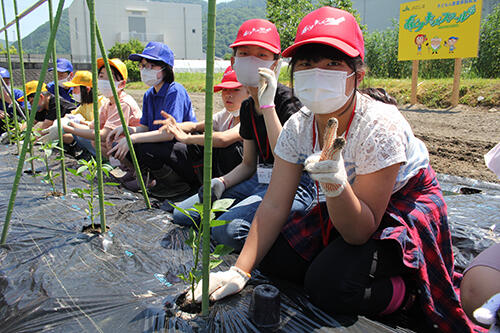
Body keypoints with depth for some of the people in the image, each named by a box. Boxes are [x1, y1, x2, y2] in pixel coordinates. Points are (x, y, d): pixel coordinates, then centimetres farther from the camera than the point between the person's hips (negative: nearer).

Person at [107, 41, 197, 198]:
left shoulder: (175, 91, -18)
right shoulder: (149, 95, 8)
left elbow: (168, 133, -27)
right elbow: (145, 127, 9)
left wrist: (133, 138, -31)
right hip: (161, 146, 8)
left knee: (145, 149, -32)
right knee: (120, 146, -7)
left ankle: (177, 184, -9)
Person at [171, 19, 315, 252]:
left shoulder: (288, 101, -13)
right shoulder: (247, 107, 10)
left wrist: (267, 103, -26)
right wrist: (221, 183, -4)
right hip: (258, 182, 8)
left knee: (228, 230, -32)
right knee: (182, 214, 1)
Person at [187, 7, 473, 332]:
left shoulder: (380, 125, -31)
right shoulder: (298, 127, -14)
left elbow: (360, 232, -28)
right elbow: (274, 206, -14)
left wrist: (337, 184, -48)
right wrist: (239, 271, -21)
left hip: (406, 206, -6)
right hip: (347, 208, 6)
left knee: (331, 284, -26)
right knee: (274, 258, -8)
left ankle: (411, 292, 1)